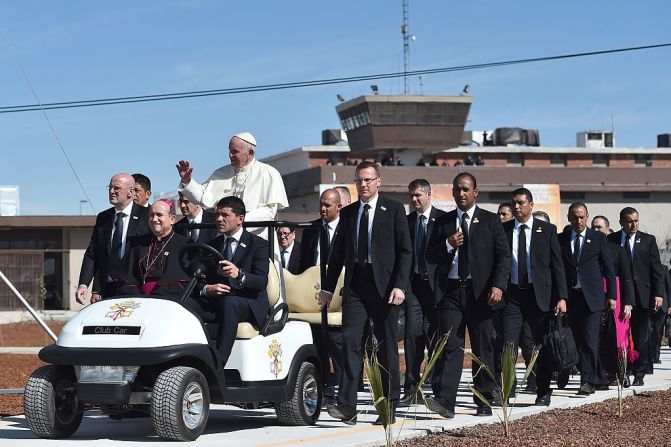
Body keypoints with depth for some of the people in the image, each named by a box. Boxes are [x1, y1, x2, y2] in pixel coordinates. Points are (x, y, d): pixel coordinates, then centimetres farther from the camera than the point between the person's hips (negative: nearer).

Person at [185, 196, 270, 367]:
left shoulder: (258, 244, 4)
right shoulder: (212, 245, 19)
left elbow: (262, 281, -10)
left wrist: (239, 274, -31)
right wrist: (206, 289, -12)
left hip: (248, 305, -4)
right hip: (215, 301, 5)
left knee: (228, 302, -39)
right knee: (185, 303, -25)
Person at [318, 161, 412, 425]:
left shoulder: (393, 210, 2)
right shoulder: (347, 213, 14)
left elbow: (405, 251, -2)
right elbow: (338, 252, 17)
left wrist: (399, 286, -12)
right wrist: (328, 287, 11)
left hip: (384, 286, -3)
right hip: (355, 286, 3)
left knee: (387, 347, 3)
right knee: (350, 342, -8)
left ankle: (389, 408, 12)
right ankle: (347, 406, -11)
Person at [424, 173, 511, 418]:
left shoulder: (491, 221, 6)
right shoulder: (443, 222, 13)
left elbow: (503, 256, 0)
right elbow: (431, 257, 11)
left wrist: (498, 285, -13)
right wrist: (448, 245, -8)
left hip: (480, 292, -1)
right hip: (450, 291, 1)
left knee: (483, 348, 4)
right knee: (449, 346, -9)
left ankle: (484, 402, 12)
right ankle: (444, 400, -16)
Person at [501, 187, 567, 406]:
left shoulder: (547, 230, 2)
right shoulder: (503, 230, 5)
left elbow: (557, 265, 1)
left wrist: (561, 297, -5)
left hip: (539, 294, 0)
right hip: (512, 294, 0)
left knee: (543, 345, 7)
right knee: (507, 344, -8)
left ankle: (543, 392, 19)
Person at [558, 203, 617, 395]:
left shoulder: (598, 238, 4)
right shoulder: (561, 239, 8)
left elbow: (609, 269, 5)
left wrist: (612, 296, 0)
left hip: (592, 296, -3)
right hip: (570, 297, 3)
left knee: (590, 340, -11)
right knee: (579, 341, 6)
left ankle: (588, 382, -14)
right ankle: (594, 377, 18)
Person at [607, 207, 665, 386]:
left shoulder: (648, 240, 7)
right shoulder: (611, 240, 6)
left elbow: (656, 269, 4)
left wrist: (658, 294, -4)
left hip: (642, 295, 0)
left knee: (641, 337, 3)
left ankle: (639, 374, 10)